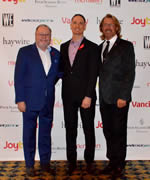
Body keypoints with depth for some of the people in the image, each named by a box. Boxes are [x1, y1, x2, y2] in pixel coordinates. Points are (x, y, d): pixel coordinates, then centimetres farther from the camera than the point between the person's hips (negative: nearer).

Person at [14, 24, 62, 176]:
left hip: (48, 101, 4)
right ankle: (29, 165, 23)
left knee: (46, 132, 14)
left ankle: (45, 162, 29)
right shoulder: (25, 52, -3)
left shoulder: (56, 54, 8)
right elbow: (18, 77, -7)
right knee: (29, 133, 8)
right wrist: (20, 100, -12)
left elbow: (58, 73, 14)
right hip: (30, 101, -3)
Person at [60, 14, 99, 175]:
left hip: (85, 95, -4)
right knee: (70, 130, 10)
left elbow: (93, 74, -8)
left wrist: (88, 96, -15)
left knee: (88, 130, 8)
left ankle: (89, 161, 22)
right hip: (68, 96, 4)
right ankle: (72, 161, 23)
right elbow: (62, 70, 14)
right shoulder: (64, 47, 12)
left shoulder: (92, 47, -3)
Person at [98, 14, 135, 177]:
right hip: (104, 98, 6)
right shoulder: (100, 48, 15)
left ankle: (119, 165, 17)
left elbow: (130, 73, -9)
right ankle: (112, 162, 25)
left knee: (119, 132, 3)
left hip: (119, 98, -5)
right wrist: (100, 96, 6)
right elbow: (101, 72, 15)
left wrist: (123, 97, -15)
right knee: (108, 132, 11)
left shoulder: (126, 46, -3)